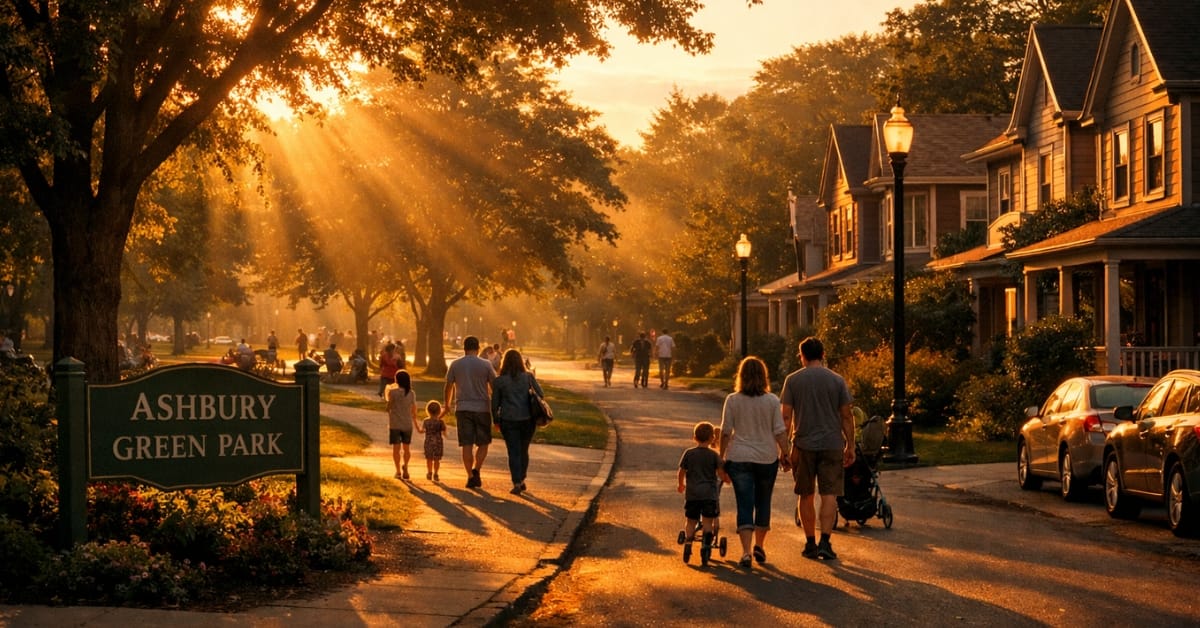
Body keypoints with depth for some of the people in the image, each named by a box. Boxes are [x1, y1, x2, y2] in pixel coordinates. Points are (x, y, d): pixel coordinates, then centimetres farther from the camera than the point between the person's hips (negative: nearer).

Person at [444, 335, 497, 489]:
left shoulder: (455, 365, 2)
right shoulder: (485, 365, -3)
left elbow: (448, 387, 10)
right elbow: (494, 387, 0)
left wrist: (446, 405, 26)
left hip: (463, 409, 1)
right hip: (482, 408, -1)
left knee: (467, 444, 4)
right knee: (483, 444, 8)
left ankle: (470, 476, 0)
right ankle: (476, 470, -10)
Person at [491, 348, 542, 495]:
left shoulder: (499, 380, -2)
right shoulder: (528, 377, 0)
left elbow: (495, 403, 2)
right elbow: (540, 393, 0)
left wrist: (496, 419, 14)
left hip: (508, 421, -2)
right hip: (527, 419, 2)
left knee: (514, 452, 1)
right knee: (524, 451, 17)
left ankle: (517, 483, -9)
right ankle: (521, 480, 26)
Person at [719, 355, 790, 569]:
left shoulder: (732, 400, -3)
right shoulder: (772, 401, -3)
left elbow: (725, 432, -1)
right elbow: (780, 431, -4)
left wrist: (722, 457, 8)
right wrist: (784, 454, 7)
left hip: (739, 458, -1)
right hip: (767, 458, 1)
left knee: (745, 505, -2)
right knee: (763, 503, 17)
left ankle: (746, 551, -15)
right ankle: (759, 546, 28)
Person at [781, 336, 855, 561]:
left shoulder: (793, 380, -1)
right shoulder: (837, 380, 0)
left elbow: (786, 416, -3)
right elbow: (847, 416, 1)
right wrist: (850, 446, 8)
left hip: (804, 444, 0)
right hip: (832, 444, 0)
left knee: (806, 496, 11)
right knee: (829, 495, -1)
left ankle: (810, 543, 15)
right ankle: (824, 542, -12)